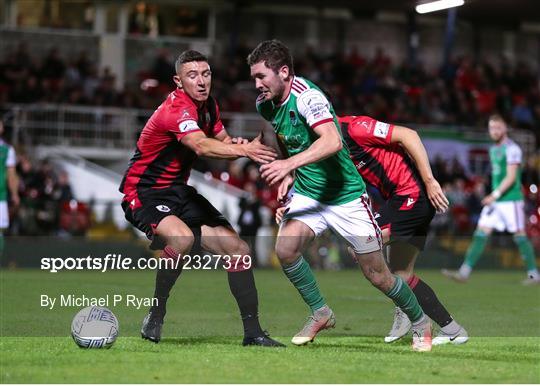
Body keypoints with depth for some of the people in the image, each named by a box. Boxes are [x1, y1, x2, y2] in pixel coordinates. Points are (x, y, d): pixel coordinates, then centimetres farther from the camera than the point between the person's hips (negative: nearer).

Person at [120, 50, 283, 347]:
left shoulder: (208, 106, 5)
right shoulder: (177, 109, -24)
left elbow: (222, 141, 16)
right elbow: (201, 146, -42)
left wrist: (236, 144, -10)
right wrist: (243, 150, -58)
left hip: (179, 192, 9)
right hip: (144, 192, -9)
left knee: (238, 249, -1)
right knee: (182, 238, -38)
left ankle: (252, 332, 6)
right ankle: (156, 315, -17)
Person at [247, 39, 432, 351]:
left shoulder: (306, 96, -24)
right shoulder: (265, 104, 1)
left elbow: (332, 141, -40)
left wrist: (290, 163, -48)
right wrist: (288, 175, 6)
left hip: (345, 194, -6)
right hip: (307, 194, 7)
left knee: (377, 273, 0)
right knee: (285, 249, -19)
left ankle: (420, 322, 24)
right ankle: (320, 313, 3)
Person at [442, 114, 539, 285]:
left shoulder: (512, 149, -10)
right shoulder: (493, 150, 16)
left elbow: (511, 177, -17)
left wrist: (495, 195, -22)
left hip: (511, 200, -8)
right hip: (495, 200, 8)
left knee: (520, 235, -3)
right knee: (481, 232, -2)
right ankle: (464, 272, -8)